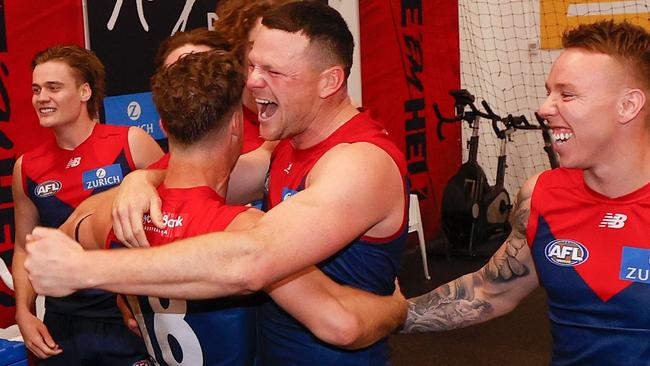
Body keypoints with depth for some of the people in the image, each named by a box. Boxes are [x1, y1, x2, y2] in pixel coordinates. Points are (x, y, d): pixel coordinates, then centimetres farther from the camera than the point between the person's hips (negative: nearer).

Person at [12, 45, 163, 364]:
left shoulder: (132, 143, -9)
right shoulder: (26, 168, 4)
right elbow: (25, 247, 13)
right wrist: (23, 312, 3)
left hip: (133, 320, -3)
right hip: (61, 328, 4)